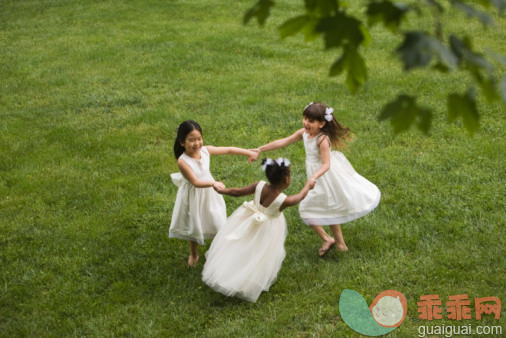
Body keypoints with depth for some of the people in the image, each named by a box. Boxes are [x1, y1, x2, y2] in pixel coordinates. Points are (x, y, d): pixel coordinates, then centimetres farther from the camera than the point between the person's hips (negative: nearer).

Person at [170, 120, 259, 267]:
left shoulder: (205, 150, -16)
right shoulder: (182, 161, -30)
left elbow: (228, 150, -6)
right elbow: (196, 182, -34)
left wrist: (249, 152, -5)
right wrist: (213, 183, -48)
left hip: (209, 193, 4)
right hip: (193, 196, -4)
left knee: (216, 222, 17)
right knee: (193, 226, 18)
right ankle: (194, 254, 45)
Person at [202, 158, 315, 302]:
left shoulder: (259, 186, -20)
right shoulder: (283, 201, -28)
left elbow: (238, 192, -8)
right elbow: (300, 196, -6)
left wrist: (221, 190, 10)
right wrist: (308, 185, 14)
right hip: (267, 230, -4)